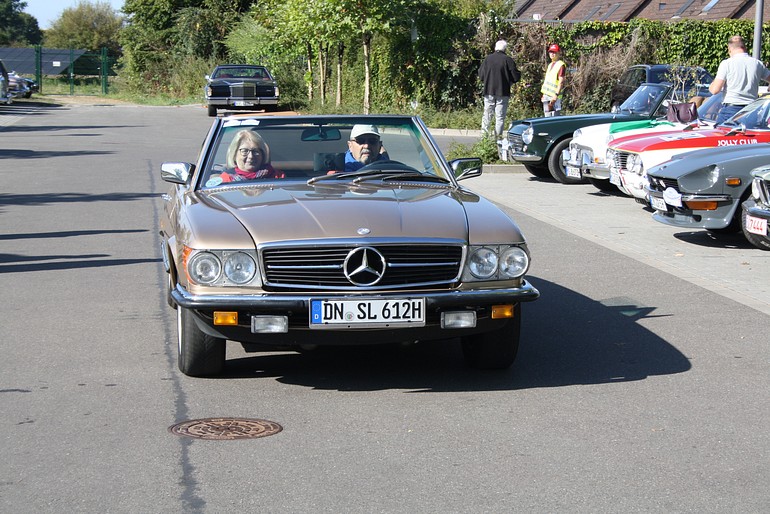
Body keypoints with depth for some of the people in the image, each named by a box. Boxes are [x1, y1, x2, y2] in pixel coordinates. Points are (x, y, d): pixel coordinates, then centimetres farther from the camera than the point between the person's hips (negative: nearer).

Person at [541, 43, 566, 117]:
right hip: (546, 95, 9)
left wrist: (556, 95, -22)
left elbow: (561, 81, -15)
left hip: (554, 96, -9)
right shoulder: (550, 65, 19)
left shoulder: (561, 65, -9)